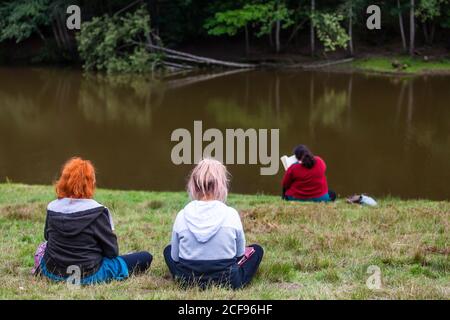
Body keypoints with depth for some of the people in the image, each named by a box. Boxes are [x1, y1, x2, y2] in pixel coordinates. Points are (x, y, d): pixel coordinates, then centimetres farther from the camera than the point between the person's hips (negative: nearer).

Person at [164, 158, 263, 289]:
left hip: (188, 281, 0)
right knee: (256, 250, 25)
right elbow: (240, 253, 2)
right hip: (227, 281, 0)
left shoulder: (182, 216, -11)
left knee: (169, 250, 30)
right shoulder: (231, 214, -13)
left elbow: (175, 257, 0)